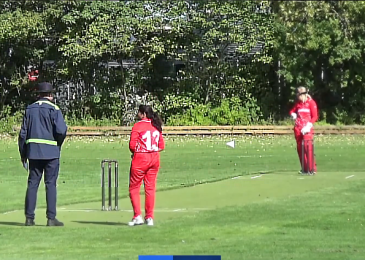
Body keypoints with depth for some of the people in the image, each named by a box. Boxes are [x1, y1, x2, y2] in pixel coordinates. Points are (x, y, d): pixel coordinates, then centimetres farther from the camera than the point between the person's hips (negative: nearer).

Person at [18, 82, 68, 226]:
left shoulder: (30, 109, 10)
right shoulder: (53, 109, -4)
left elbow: (23, 133, 10)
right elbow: (61, 130, -16)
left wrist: (23, 154, 15)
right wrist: (58, 143, 5)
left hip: (33, 151, 4)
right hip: (50, 151, -4)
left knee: (32, 183, 6)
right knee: (51, 184, -1)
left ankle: (29, 218, 4)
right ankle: (51, 218, -3)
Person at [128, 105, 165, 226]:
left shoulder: (137, 126, -10)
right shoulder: (156, 126, 8)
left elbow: (132, 145, -13)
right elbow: (162, 146, 9)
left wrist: (135, 152, 7)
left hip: (140, 158, -6)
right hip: (155, 159, 6)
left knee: (134, 188, 5)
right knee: (150, 188, 9)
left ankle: (137, 216, -4)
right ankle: (149, 218, 10)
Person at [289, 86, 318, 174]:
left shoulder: (311, 103, -2)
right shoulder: (298, 103, 15)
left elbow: (315, 116, -5)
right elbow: (292, 111, 28)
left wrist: (308, 126, -16)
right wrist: (293, 114, 3)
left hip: (307, 128, -6)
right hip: (298, 129, 6)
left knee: (308, 147, -16)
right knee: (300, 149, 4)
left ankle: (312, 169, -15)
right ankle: (305, 169, 10)